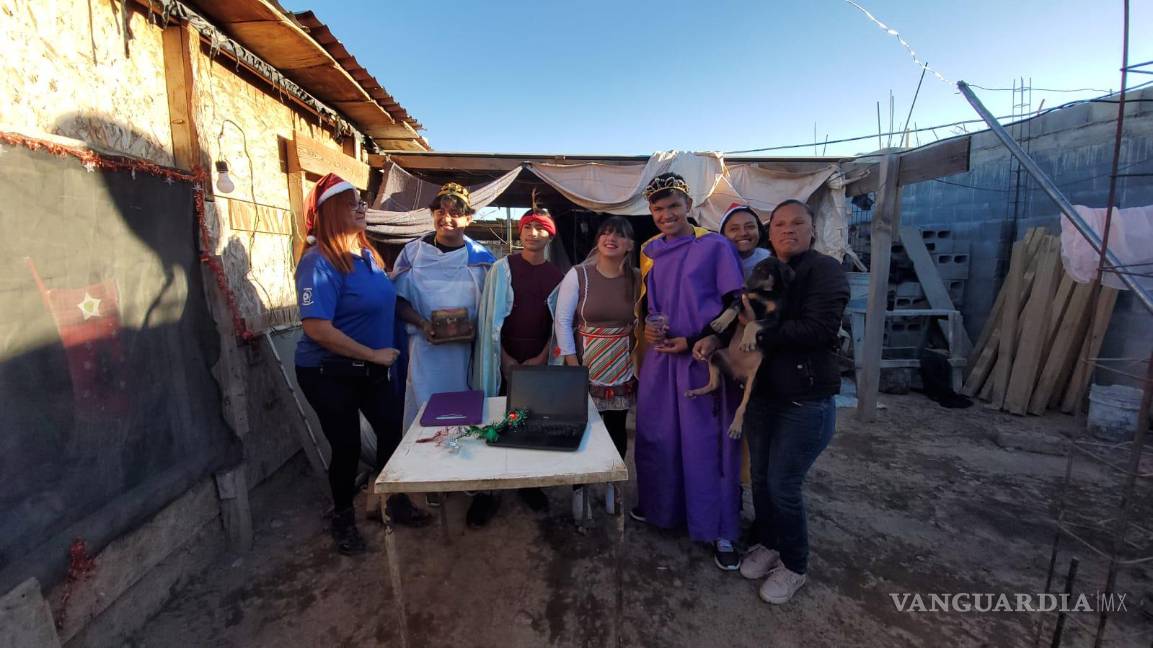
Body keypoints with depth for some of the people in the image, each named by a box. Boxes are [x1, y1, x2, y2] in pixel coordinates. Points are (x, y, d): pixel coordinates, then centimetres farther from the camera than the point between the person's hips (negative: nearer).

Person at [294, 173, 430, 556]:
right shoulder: (319, 262, -20)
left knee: (392, 431, 13)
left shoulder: (366, 253, 3)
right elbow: (317, 329, -27)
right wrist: (374, 354, -21)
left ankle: (395, 502, 37)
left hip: (370, 369, 7)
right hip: (329, 374, -7)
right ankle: (343, 518, 34)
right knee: (347, 446, 7)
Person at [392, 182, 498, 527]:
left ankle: (480, 489, 17)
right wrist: (422, 323, -12)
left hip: (469, 350, 0)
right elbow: (398, 298, 4)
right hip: (426, 349, 1)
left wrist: (475, 327, -11)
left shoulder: (481, 257, 2)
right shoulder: (414, 251, 4)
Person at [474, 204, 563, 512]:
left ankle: (529, 483, 21)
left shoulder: (558, 275, 7)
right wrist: (505, 358, -6)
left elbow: (559, 321, 6)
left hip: (540, 358, 2)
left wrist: (543, 357, -4)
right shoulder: (502, 268, 0)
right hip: (506, 357, -2)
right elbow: (492, 317, -3)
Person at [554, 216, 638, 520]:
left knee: (617, 428, 12)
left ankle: (612, 484, 35)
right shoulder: (578, 275, -9)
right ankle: (578, 488, 28)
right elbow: (563, 321, -8)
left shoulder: (637, 278, 0)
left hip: (623, 369, 3)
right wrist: (572, 364, -11)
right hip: (585, 365, -2)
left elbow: (641, 321, 10)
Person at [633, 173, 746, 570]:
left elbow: (734, 306, -7)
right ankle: (658, 506, 36)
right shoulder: (650, 250, 10)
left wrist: (694, 341, -14)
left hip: (702, 359, -4)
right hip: (659, 358, 5)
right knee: (656, 437, 13)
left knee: (707, 443, 2)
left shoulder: (715, 246, -5)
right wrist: (646, 326, -3)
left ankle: (720, 532, 19)